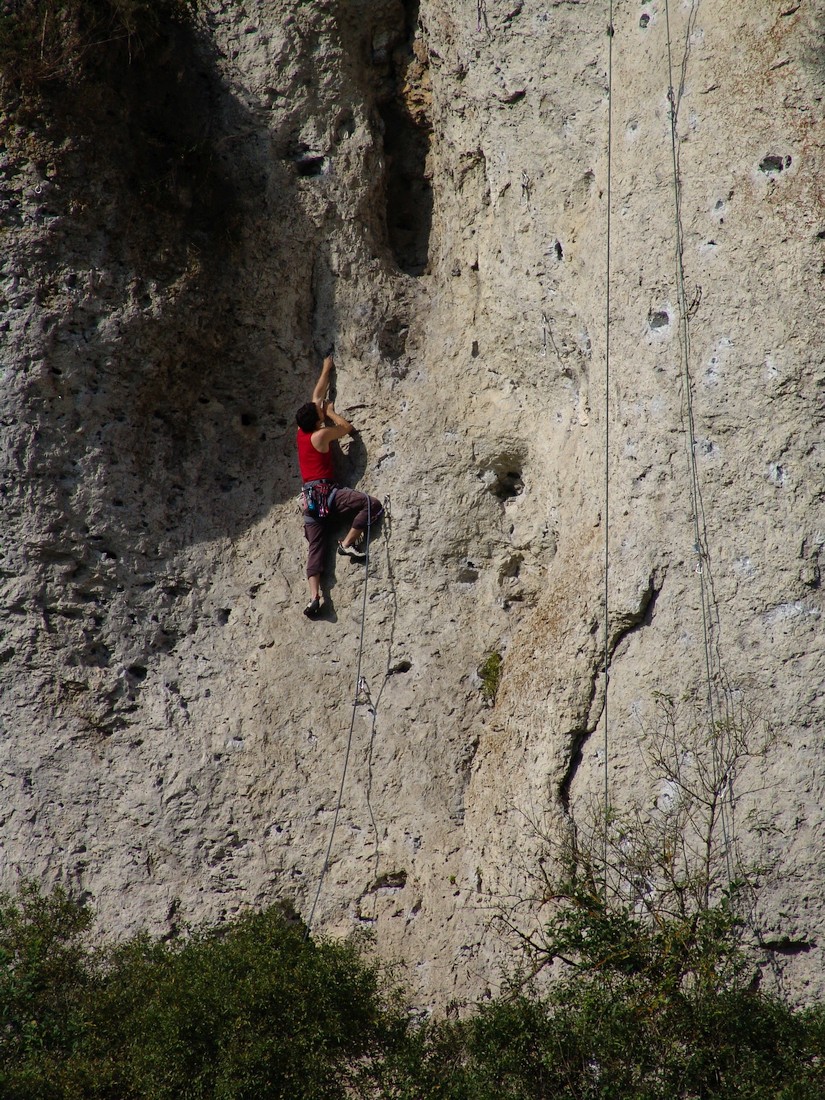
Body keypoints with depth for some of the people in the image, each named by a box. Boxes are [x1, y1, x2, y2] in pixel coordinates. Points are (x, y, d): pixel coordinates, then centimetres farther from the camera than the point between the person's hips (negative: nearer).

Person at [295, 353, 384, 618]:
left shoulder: (301, 432, 12)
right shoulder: (321, 434, -8)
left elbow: (317, 396, 25)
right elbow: (348, 428, 10)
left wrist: (326, 371, 34)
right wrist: (331, 412, 24)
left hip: (309, 498, 7)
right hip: (324, 491, -7)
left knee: (315, 547, -2)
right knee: (373, 505, -12)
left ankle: (314, 596, -15)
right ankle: (348, 543, -11)